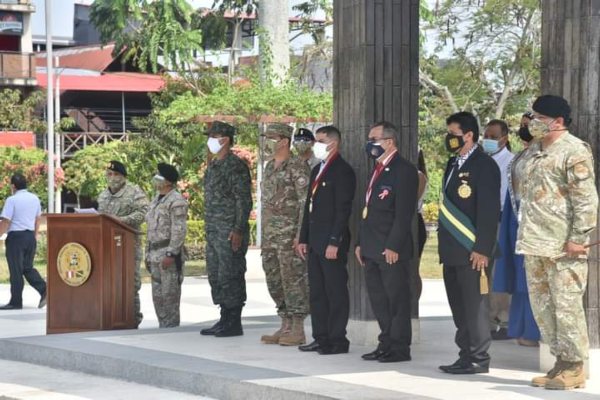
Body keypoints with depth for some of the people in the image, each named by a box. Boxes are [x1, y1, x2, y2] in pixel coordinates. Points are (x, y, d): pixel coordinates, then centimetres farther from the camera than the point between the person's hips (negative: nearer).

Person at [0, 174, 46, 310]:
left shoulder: (12, 200, -12)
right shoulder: (35, 199, 10)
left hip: (16, 237, -6)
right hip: (30, 237, 6)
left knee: (16, 271, 1)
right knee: (28, 268, 15)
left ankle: (16, 302, 6)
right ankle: (44, 289, -3)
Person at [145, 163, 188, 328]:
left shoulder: (176, 201, -9)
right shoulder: (156, 200, 20)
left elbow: (179, 230, -16)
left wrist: (171, 254, -22)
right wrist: (148, 254, 20)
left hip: (169, 255, -9)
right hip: (155, 255, 9)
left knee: (169, 294, -7)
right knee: (158, 295, 11)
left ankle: (171, 327, -3)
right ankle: (163, 325, 17)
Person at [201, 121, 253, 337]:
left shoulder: (236, 166, -10)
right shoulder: (213, 166, 17)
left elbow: (244, 200, -15)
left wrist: (238, 230, -20)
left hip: (230, 232, -9)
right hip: (213, 231, 9)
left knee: (230, 277, -7)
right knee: (215, 276, 11)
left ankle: (235, 323, -2)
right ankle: (225, 319, 19)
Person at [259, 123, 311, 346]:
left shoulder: (297, 167, -10)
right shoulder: (269, 167, 17)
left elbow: (306, 202, -14)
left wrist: (300, 234, -19)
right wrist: (264, 236, 19)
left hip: (289, 236, -9)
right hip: (271, 236, 9)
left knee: (294, 280, -6)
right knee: (275, 282, 10)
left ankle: (298, 330, -2)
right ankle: (285, 327, 18)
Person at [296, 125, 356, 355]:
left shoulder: (343, 172, -10)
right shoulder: (317, 170, 18)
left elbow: (343, 210, -16)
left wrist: (334, 242, -20)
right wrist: (303, 239, 17)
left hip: (332, 243, -9)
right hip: (315, 243, 9)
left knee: (336, 293, -4)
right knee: (317, 292, 11)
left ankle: (337, 340, 0)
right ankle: (321, 338, 17)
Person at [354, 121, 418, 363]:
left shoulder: (403, 170, -11)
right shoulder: (378, 170, 18)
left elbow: (404, 213, -17)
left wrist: (393, 246, -21)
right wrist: (361, 242, 17)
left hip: (392, 250, -9)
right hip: (373, 249, 9)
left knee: (397, 299, -3)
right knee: (378, 299, 12)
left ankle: (400, 348, 2)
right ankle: (386, 344, 18)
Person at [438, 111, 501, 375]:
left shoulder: (484, 165, -9)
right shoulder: (453, 164, 17)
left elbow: (489, 210, -14)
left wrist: (482, 249, -19)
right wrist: (444, 246, 15)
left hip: (472, 251, -8)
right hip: (452, 251, 8)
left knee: (475, 305, -4)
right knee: (459, 306, 9)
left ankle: (478, 359, 0)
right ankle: (466, 355, 13)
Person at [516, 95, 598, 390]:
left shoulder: (574, 151, -10)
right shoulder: (535, 150, 16)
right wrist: (525, 236, 20)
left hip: (563, 246, -9)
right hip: (535, 244, 9)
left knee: (566, 306, -5)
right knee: (542, 306, 12)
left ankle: (574, 368, 3)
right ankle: (561, 361, 22)